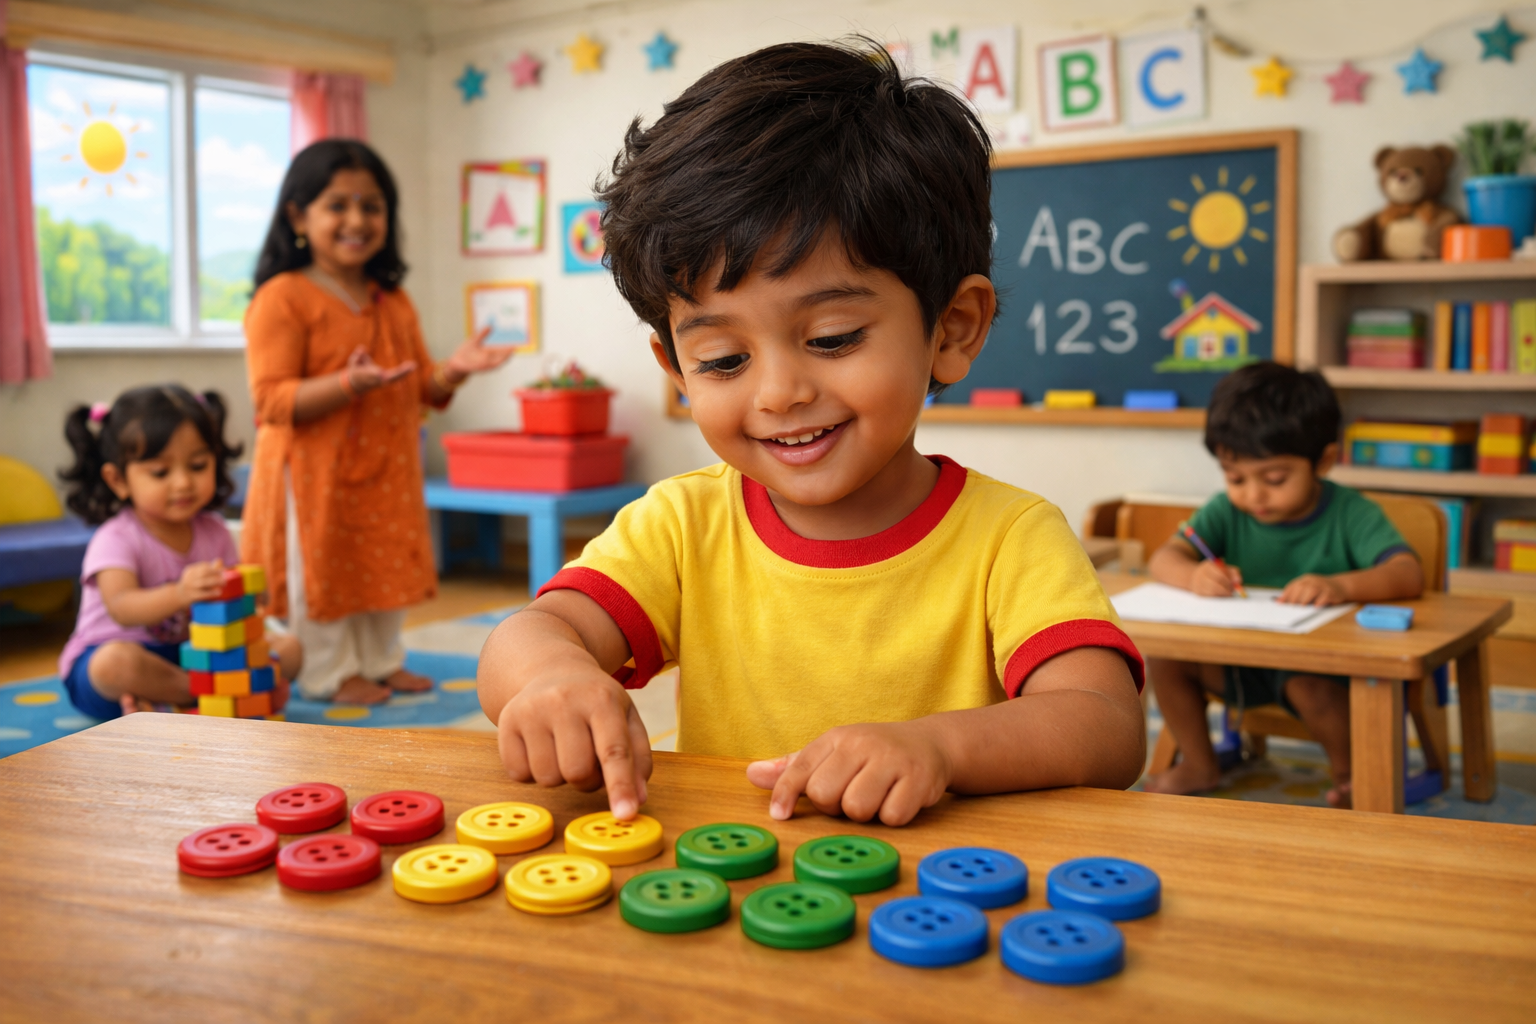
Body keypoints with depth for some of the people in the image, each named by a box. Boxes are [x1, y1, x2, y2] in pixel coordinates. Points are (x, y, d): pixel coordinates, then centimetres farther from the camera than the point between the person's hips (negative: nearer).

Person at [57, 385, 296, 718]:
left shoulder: (214, 533, 3)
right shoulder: (115, 540, -15)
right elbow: (122, 609, -33)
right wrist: (178, 594, -53)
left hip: (190, 654, 5)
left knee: (288, 647, -9)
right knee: (115, 662, -41)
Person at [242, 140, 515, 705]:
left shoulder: (395, 303, 10)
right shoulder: (282, 298, -12)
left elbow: (420, 388, 14)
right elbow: (272, 400, -18)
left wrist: (451, 371, -8)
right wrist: (349, 384, -32)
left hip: (386, 469, 7)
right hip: (314, 470, -7)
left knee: (386, 564, 15)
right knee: (321, 569, 2)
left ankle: (380, 662, 31)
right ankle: (329, 674, 18)